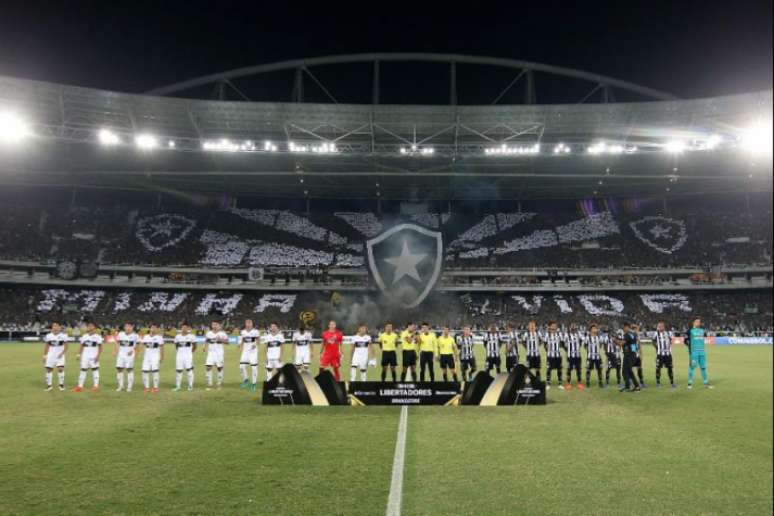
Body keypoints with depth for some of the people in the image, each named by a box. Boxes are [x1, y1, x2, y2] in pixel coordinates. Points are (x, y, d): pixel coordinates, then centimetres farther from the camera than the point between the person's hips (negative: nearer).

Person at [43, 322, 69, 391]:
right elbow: (46, 347, 10)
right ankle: (49, 385, 16)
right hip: (50, 355, 3)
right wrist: (44, 356, 7)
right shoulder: (48, 336, 3)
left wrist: (62, 353, -14)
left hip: (59, 355, -3)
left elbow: (66, 346, -1)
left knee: (60, 369, -14)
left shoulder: (63, 335, -4)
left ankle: (61, 384, 0)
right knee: (49, 369, 3)